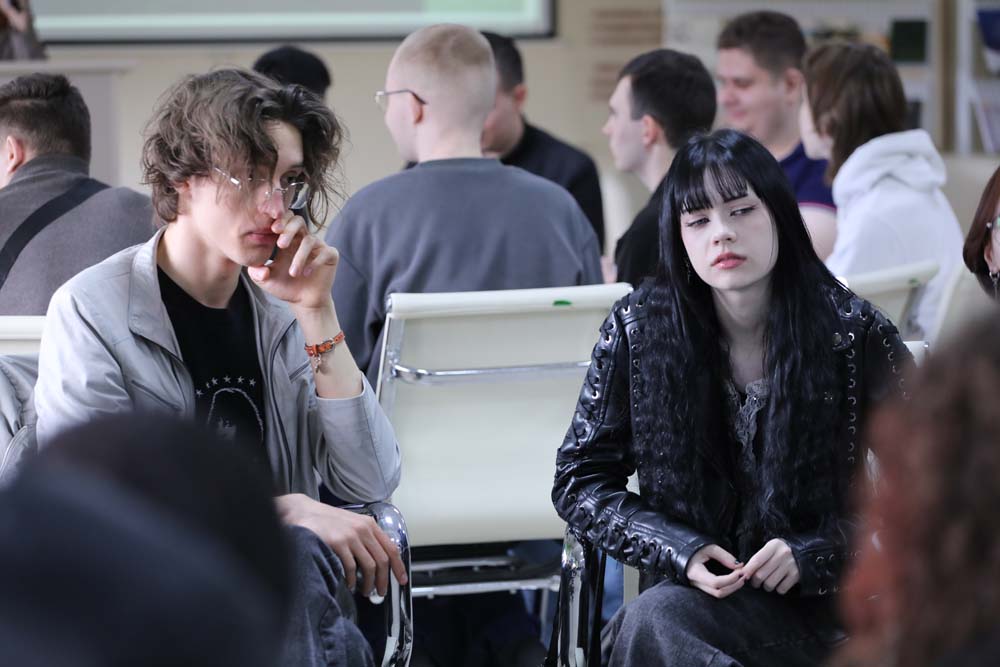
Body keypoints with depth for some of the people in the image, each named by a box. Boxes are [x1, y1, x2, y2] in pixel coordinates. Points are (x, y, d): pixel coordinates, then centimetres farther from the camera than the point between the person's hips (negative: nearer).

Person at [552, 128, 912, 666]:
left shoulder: (853, 334, -5)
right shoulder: (637, 330, 0)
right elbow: (579, 481, 6)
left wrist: (815, 555, -13)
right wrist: (679, 551, -10)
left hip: (825, 600, -3)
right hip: (694, 587, 3)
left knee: (652, 623, -31)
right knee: (650, 619, -33)